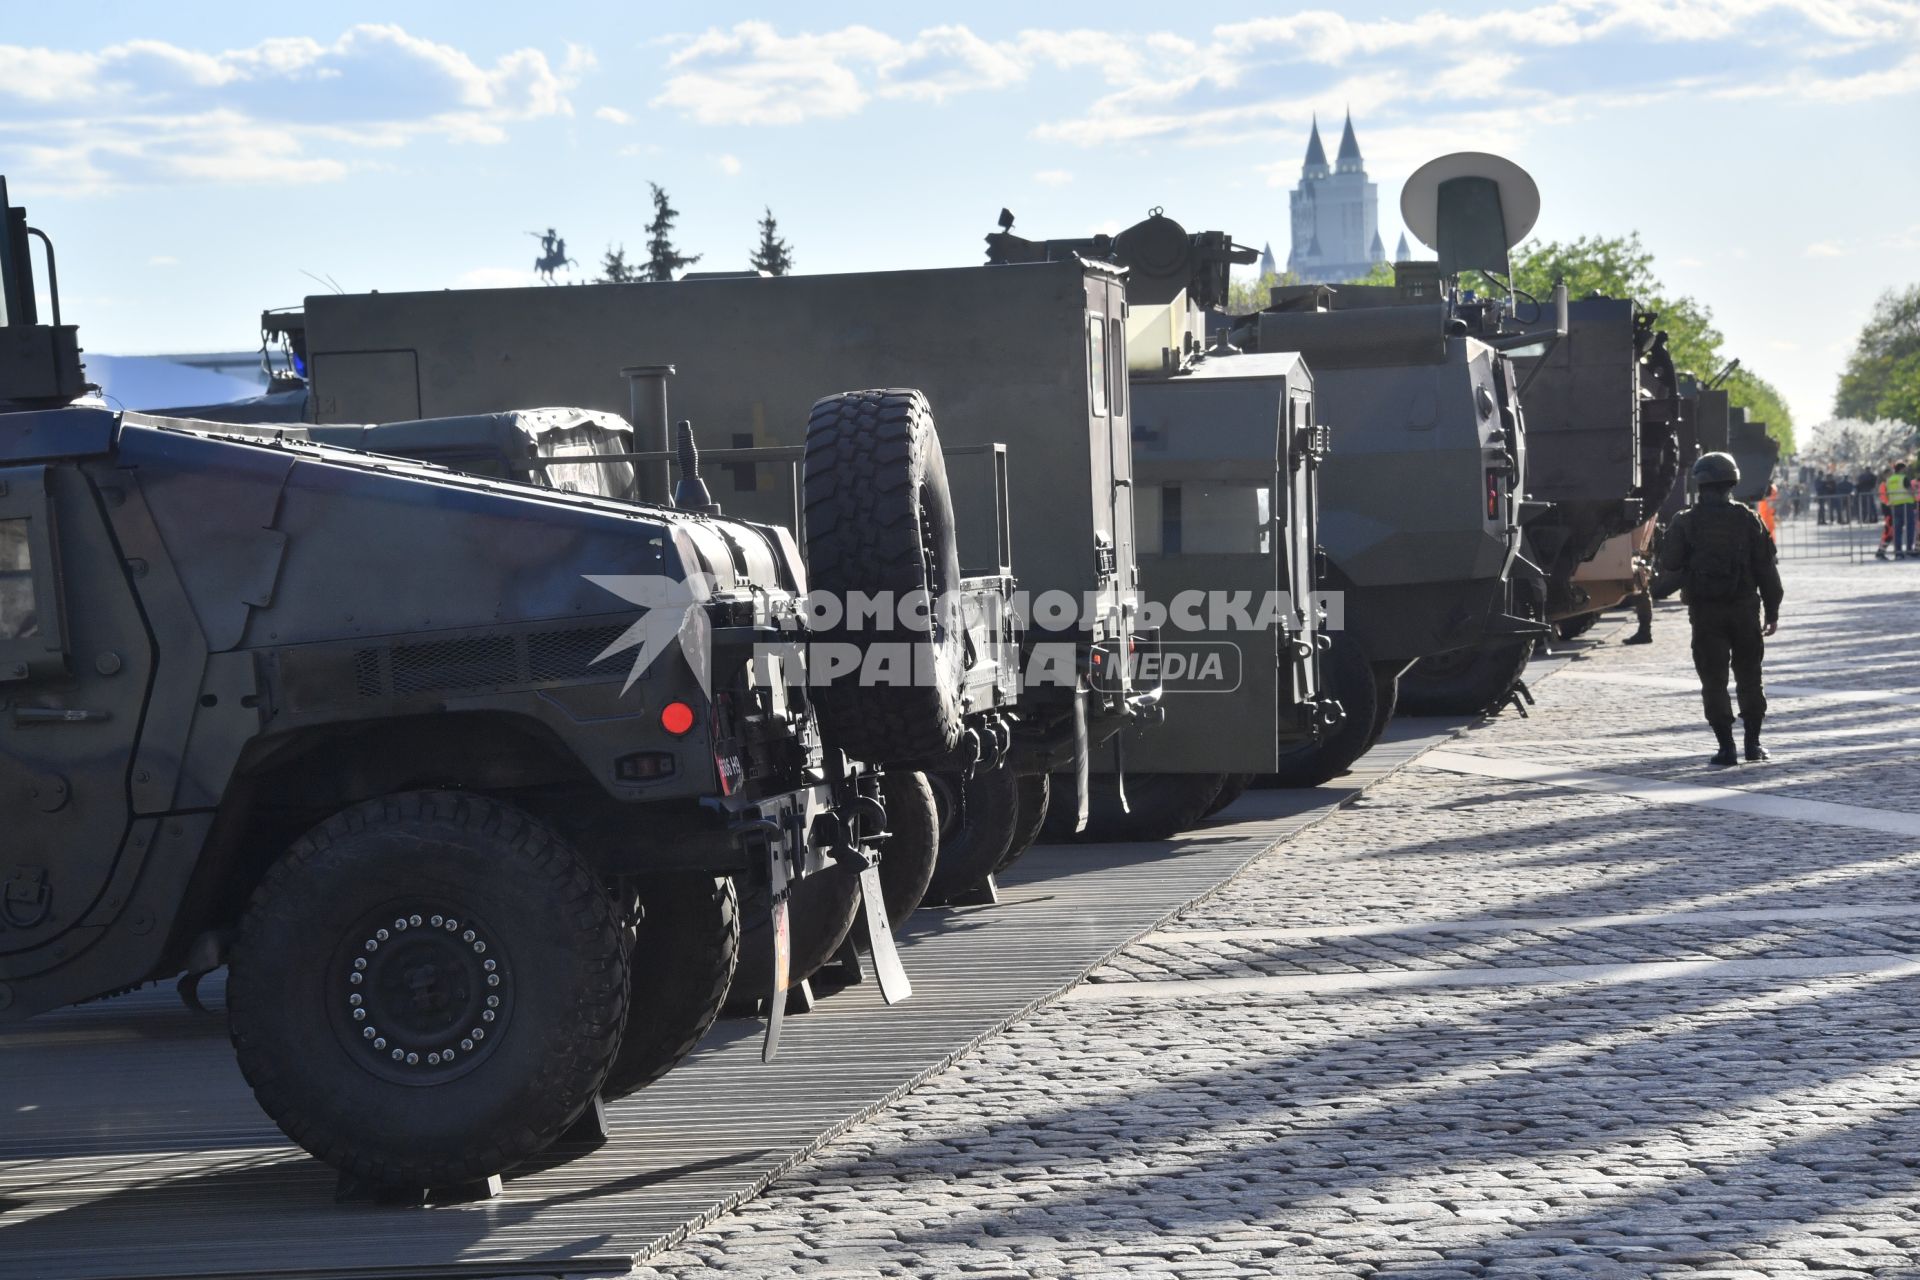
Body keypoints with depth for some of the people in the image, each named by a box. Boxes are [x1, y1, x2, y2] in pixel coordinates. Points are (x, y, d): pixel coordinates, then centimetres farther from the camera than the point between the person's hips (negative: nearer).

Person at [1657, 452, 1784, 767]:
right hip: (1744, 609, 2)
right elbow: (1766, 569, 1)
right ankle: (1753, 744, 16)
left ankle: (1727, 749, -3)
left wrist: (1663, 588, 20)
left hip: (1705, 612, -2)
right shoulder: (1748, 520, 0)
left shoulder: (1685, 522, -5)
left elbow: (1670, 568, -3)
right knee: (1749, 678, 14)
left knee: (1714, 681, 2)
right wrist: (1772, 611, 8)